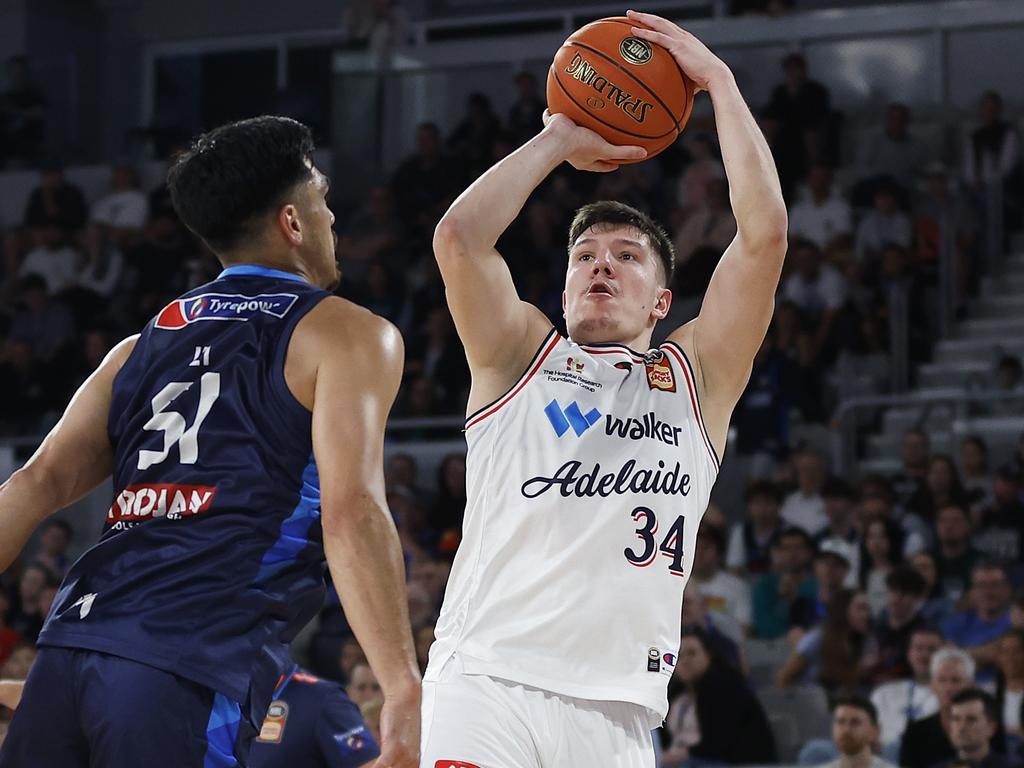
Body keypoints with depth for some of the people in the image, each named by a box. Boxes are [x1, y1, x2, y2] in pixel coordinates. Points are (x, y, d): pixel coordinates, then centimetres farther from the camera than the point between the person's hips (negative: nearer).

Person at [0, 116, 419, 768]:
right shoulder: (348, 335, 7)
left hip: (73, 641, 6)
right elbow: (350, 512, -8)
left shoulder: (143, 343, 24)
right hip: (196, 668, -6)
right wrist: (405, 692, -13)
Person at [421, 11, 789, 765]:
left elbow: (765, 232, 5)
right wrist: (561, 139, 10)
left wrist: (718, 81, 10)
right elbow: (458, 236, -2)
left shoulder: (696, 377, 16)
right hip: (489, 683, -2)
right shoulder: (520, 355, 15)